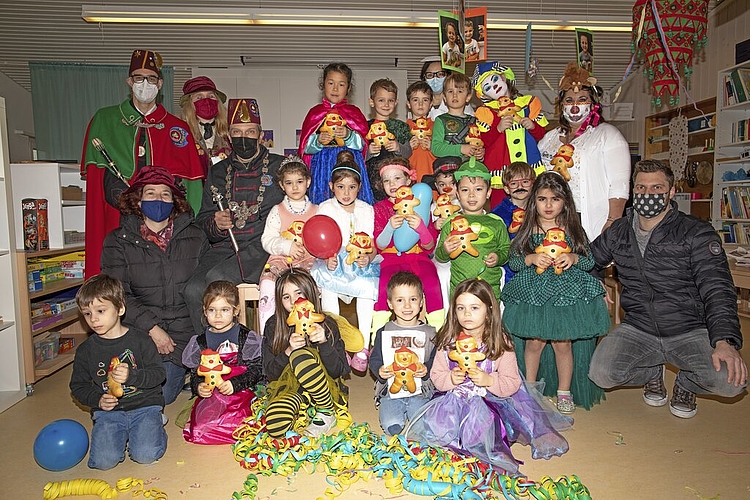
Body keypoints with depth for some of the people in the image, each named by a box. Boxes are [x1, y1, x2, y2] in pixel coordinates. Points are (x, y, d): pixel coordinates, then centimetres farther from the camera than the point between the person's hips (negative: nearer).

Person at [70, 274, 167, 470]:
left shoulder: (139, 340, -3)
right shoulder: (85, 351, 6)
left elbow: (159, 373, -4)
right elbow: (78, 386, 14)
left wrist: (131, 376, -21)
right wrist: (97, 400, -5)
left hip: (145, 405, -2)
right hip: (108, 412, 2)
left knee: (146, 455, -19)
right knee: (103, 461, -18)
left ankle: (154, 424, 11)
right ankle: (122, 433, 12)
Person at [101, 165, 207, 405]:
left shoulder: (195, 237, 7)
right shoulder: (118, 241, 4)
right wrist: (152, 328, -15)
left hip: (183, 328, 0)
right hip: (138, 329, 0)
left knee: (162, 393, -13)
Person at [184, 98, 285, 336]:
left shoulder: (280, 166, 11)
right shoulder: (218, 172, 21)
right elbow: (202, 219, 22)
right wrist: (216, 224, -2)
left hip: (264, 247, -3)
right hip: (224, 247, 4)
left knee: (216, 277, -30)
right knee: (193, 290, -23)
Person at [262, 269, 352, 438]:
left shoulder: (327, 325, -6)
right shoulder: (273, 326, -3)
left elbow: (339, 372, -9)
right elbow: (269, 373, -4)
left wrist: (324, 343, -25)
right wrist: (288, 351, -23)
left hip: (325, 391, 0)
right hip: (287, 388, 1)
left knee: (301, 356, -32)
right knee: (275, 426, -34)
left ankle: (328, 411, -12)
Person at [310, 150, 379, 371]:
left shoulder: (367, 210, 11)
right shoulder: (325, 208, 7)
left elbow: (373, 244, 4)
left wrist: (368, 258, -20)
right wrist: (327, 259, -24)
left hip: (362, 262, 1)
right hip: (333, 262, 0)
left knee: (368, 285, -31)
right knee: (328, 288, -32)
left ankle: (363, 347, -25)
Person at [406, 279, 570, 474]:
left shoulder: (500, 344, -7)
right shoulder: (448, 342, -1)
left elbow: (513, 383, -5)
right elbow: (436, 376, 3)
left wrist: (489, 381, -22)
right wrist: (450, 379, -18)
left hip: (487, 402, -2)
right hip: (453, 400, 2)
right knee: (436, 426, -19)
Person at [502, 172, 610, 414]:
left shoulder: (573, 229, 5)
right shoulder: (527, 229, 4)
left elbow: (590, 260, 6)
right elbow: (513, 261, 2)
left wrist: (573, 258, -14)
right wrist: (531, 258, -16)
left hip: (567, 292, 0)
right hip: (533, 293, 0)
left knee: (563, 342, 0)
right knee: (534, 341, -1)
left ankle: (564, 391, 21)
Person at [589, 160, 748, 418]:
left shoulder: (696, 233, -8)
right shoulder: (619, 232, 4)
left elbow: (718, 289, -16)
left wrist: (725, 341, -30)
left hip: (690, 331, -2)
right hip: (638, 329, 2)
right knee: (601, 374, -21)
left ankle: (686, 383, 11)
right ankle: (653, 372, 15)